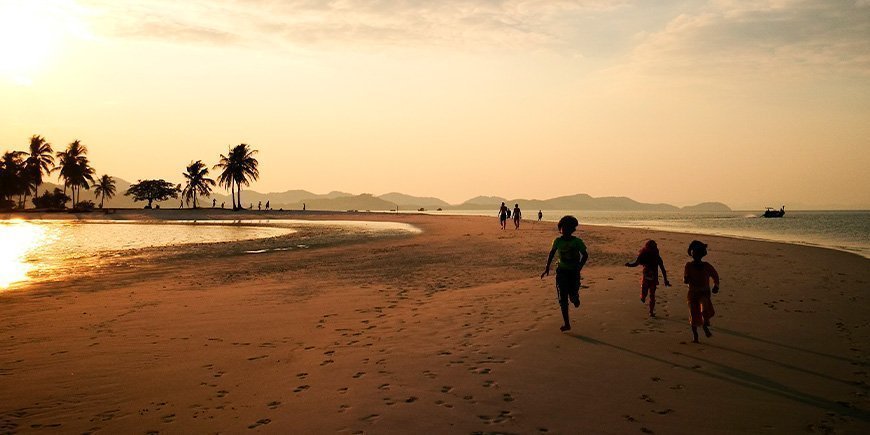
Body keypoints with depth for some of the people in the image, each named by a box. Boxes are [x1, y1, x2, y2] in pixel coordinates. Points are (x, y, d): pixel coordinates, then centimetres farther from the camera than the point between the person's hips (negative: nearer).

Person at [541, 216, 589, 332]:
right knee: (562, 298, -4)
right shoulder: (558, 241, -3)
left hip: (574, 271, -2)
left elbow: (585, 255, -1)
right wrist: (547, 268, 9)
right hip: (562, 271, 2)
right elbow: (552, 253, 12)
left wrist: (579, 267, -13)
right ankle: (567, 324, 3)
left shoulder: (577, 241, -9)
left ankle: (575, 299, 37)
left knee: (573, 297, -5)